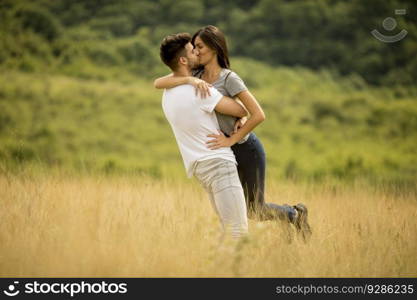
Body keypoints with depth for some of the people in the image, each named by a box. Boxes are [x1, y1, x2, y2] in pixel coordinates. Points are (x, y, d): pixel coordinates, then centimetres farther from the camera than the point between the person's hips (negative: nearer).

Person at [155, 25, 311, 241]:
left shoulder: (228, 78, -18)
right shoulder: (196, 74, 0)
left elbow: (258, 115, -24)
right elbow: (158, 83, -14)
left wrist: (231, 140, -23)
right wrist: (189, 80, -27)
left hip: (246, 148, -7)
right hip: (224, 152, 7)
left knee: (255, 211, 4)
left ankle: (295, 214, 32)